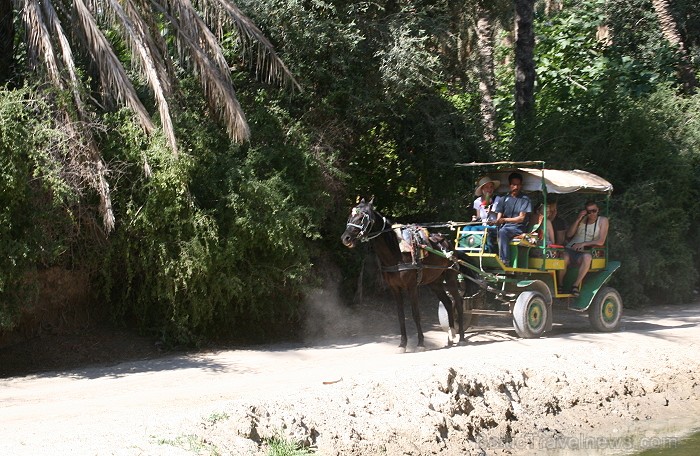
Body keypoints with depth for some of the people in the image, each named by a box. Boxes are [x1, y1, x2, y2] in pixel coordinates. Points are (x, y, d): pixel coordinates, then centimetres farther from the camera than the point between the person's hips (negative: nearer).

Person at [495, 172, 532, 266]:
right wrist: (497, 221, -15)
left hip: (518, 228, -4)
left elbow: (521, 218, -5)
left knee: (502, 232, -35)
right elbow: (499, 217, 10)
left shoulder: (525, 199, 4)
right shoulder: (504, 199, 17)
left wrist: (505, 220, -17)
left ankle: (504, 261, -39)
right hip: (505, 226, 4)